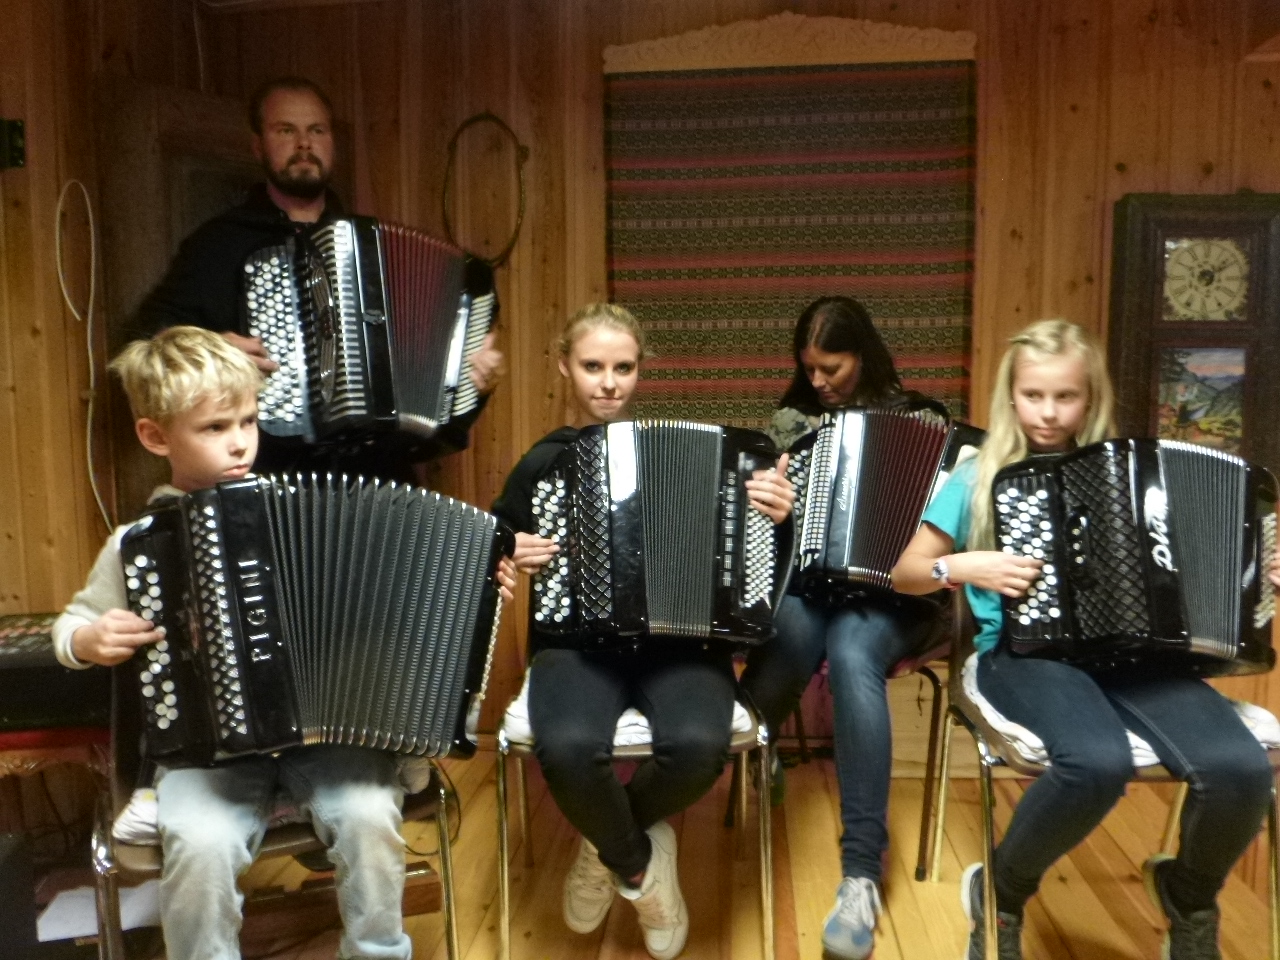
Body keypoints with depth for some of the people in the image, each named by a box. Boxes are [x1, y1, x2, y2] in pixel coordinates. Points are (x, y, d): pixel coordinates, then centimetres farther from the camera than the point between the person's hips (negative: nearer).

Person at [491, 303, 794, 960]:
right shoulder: (542, 463, 8)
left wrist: (774, 516, -10)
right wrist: (510, 560, -4)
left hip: (677, 636, 1)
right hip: (578, 637, 0)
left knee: (698, 746, -31)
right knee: (568, 748, -33)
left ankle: (606, 846, 5)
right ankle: (640, 868, 2)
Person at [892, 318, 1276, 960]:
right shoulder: (980, 475, 6)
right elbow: (904, 575, 8)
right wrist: (965, 567, -10)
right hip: (1025, 651, -3)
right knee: (1098, 762, -35)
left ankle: (1189, 897, 11)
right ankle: (999, 895, -5)